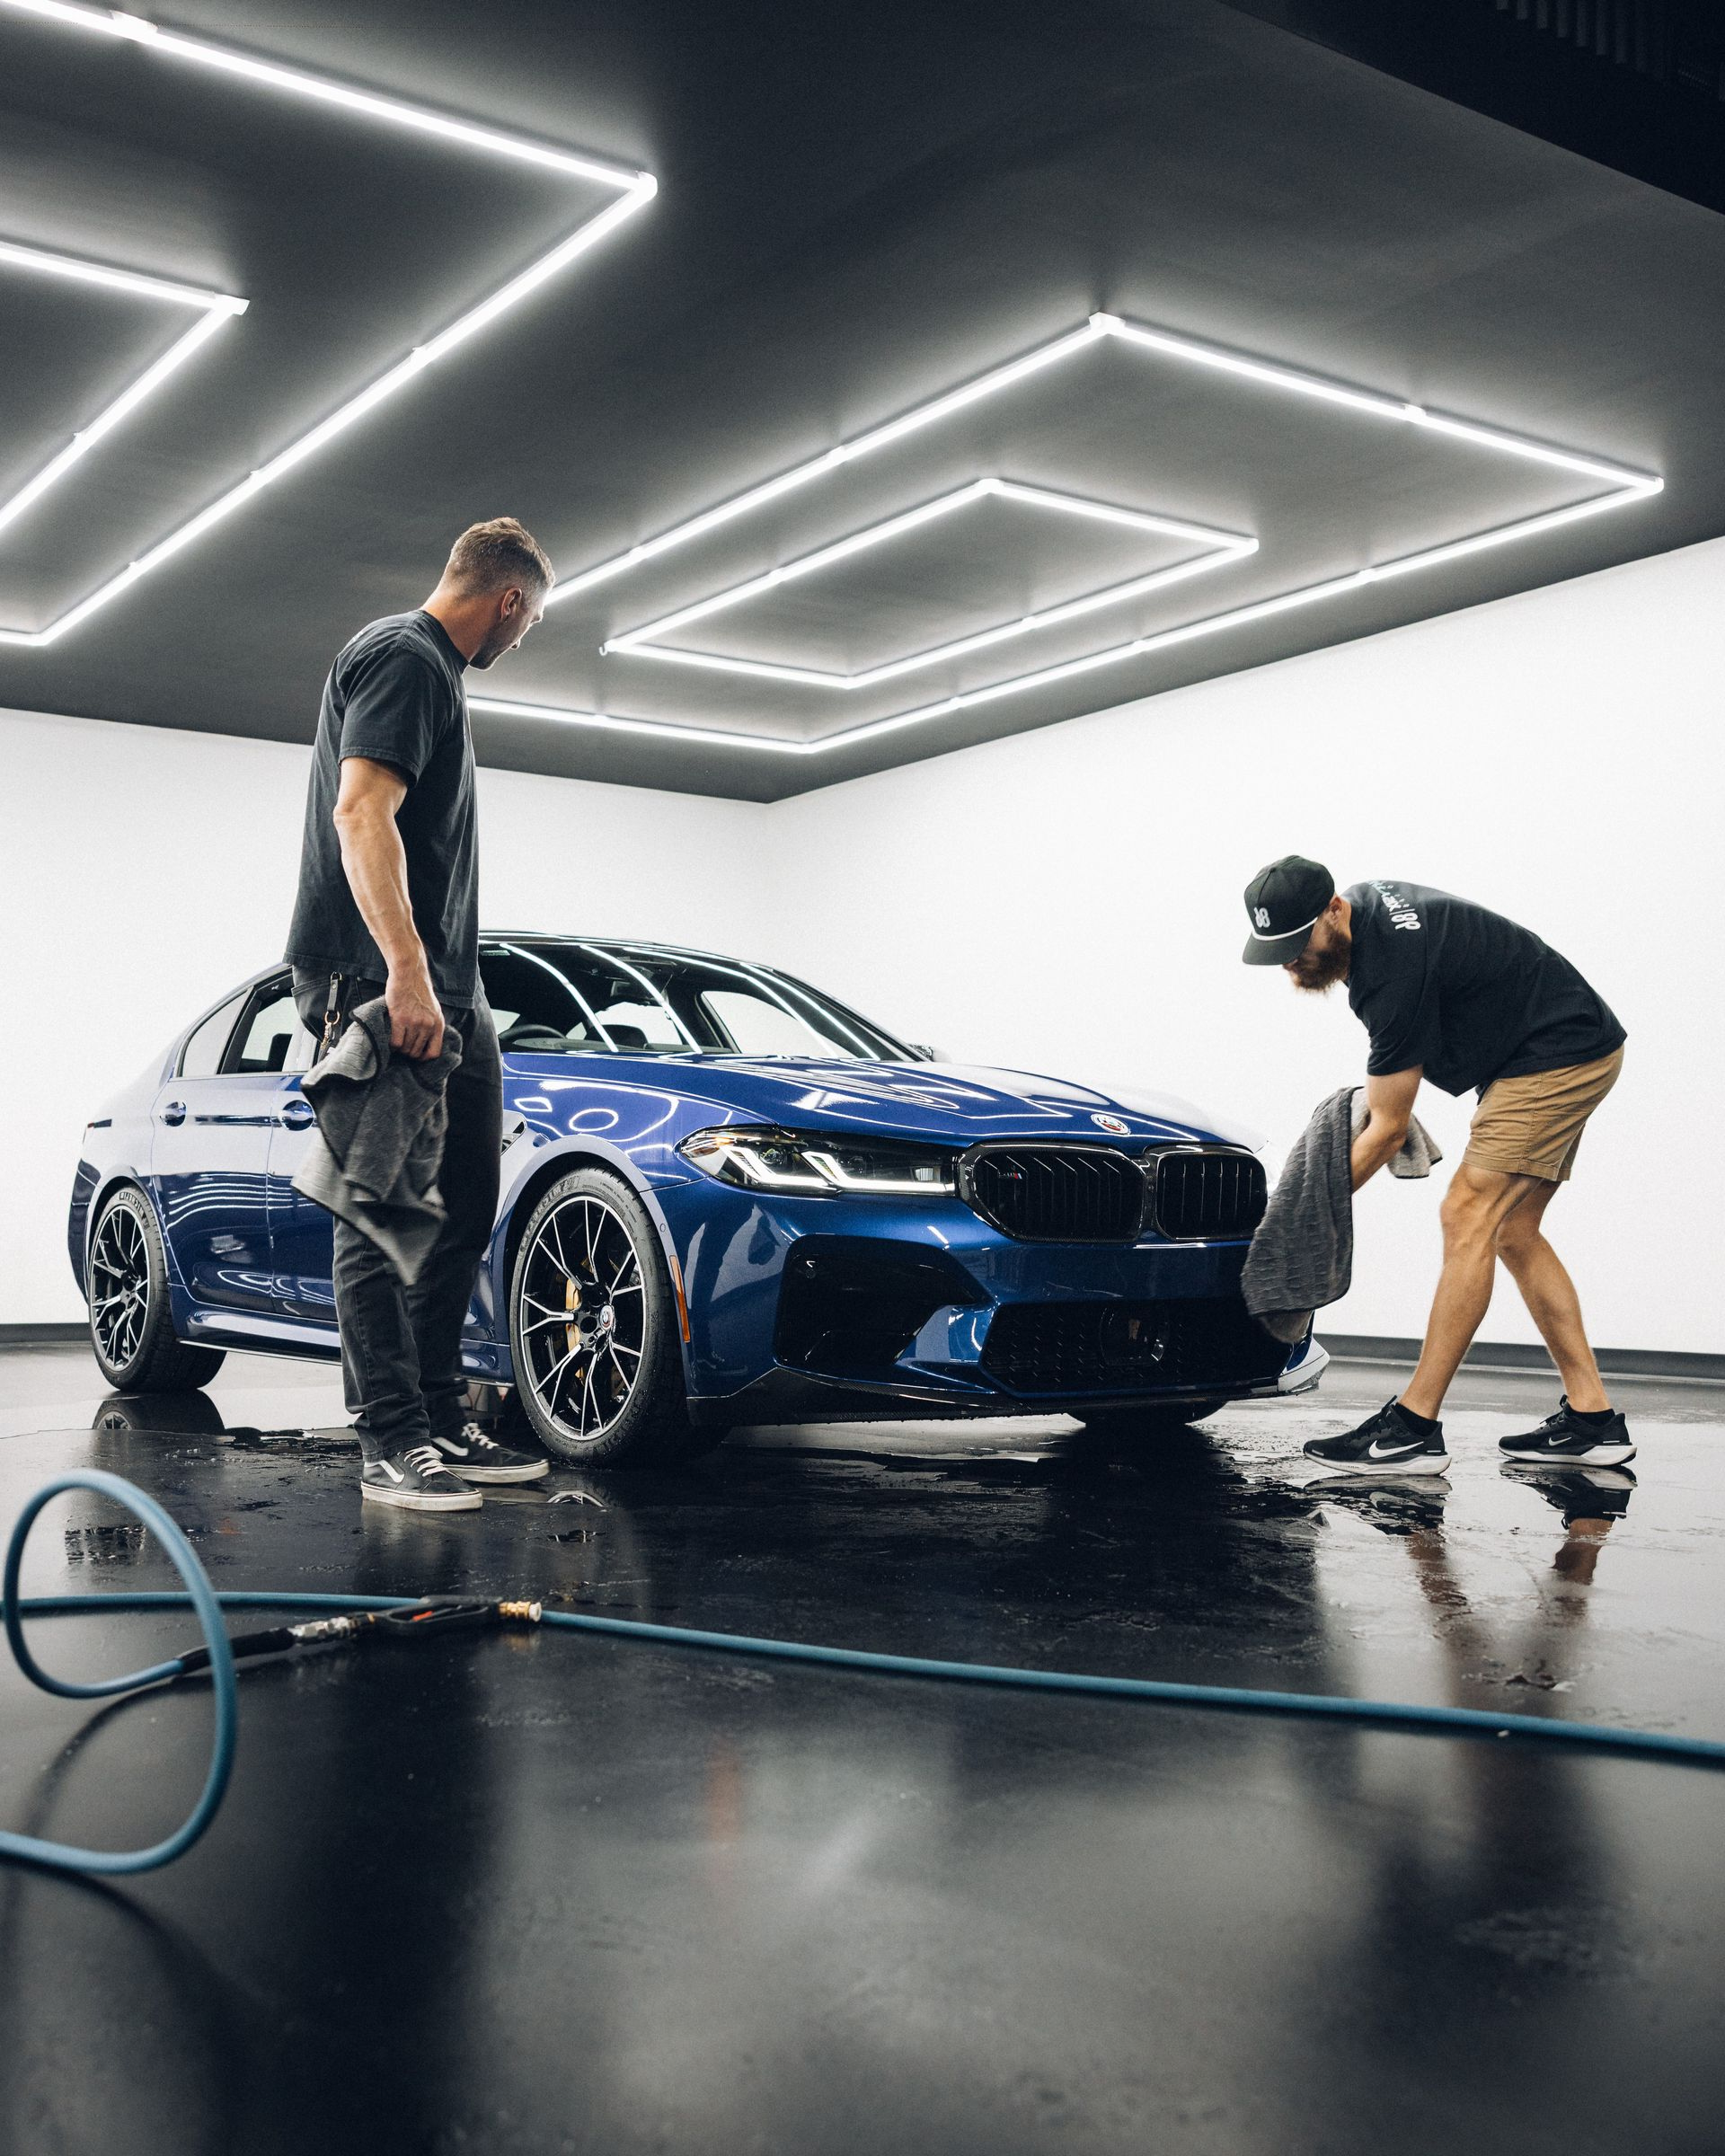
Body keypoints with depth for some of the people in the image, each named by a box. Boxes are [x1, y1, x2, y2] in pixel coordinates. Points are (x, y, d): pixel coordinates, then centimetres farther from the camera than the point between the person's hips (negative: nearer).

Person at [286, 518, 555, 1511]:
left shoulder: (431, 669, 26)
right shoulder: (403, 657, -7)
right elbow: (361, 812, -21)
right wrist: (405, 970, -31)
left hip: (445, 993, 10)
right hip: (380, 984, -10)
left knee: (464, 1207, 9)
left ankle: (444, 1420, 14)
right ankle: (394, 1443, -5)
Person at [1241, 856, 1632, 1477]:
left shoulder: (1393, 969, -29)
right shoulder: (1362, 902, -1)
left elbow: (1389, 1130, -20)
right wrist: (1385, 1088, 9)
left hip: (1558, 1057, -11)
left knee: (1469, 1217, -16)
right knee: (1512, 1232, 8)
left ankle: (1414, 1426, -17)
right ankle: (1591, 1419, 9)